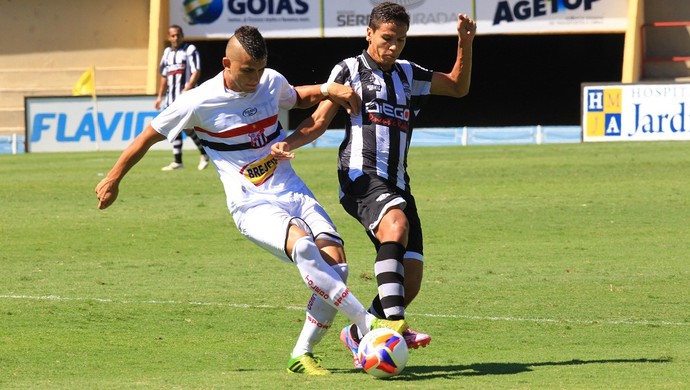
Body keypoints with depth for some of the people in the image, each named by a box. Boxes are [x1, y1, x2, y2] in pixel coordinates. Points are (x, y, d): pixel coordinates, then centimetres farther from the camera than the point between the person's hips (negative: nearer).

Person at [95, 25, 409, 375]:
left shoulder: (272, 82, 7)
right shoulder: (199, 102, -7)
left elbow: (297, 98, 32)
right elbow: (149, 136, 6)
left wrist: (327, 90, 10)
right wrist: (113, 179, 13)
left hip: (294, 193, 6)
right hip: (252, 205, -6)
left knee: (335, 260, -17)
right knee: (303, 247, -34)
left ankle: (302, 355, -4)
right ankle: (369, 324, -34)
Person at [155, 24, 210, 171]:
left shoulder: (190, 50, -4)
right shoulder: (167, 52, 17)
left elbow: (196, 72, -12)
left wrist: (187, 89, -23)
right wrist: (160, 96, 21)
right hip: (172, 96, 7)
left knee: (186, 127, -15)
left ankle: (204, 154, 3)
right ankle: (177, 162, 8)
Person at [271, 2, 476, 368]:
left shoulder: (407, 74, 23)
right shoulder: (349, 70, 8)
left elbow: (458, 87, 32)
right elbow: (319, 121, 5)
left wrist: (465, 43, 18)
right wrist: (289, 143, -14)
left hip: (397, 185, 6)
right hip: (361, 177, -6)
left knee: (410, 280, -4)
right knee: (396, 225, -36)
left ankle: (359, 335, 18)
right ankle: (393, 324, -44)